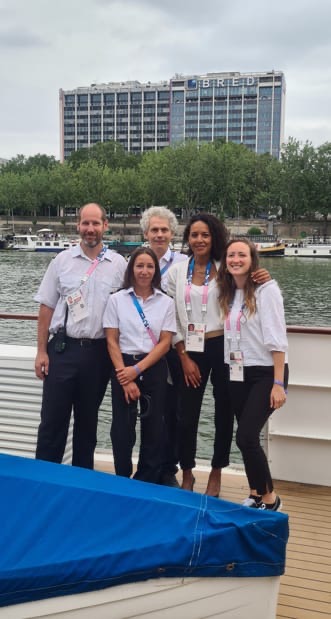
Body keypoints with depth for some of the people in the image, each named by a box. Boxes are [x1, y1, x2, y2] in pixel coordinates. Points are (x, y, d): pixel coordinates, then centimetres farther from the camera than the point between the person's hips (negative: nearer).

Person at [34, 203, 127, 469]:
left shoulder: (119, 264, 1)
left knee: (88, 419, 14)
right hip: (62, 349, 0)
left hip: (98, 352, 1)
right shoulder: (62, 260, 2)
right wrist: (42, 351, -1)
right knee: (52, 418, 2)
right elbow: (47, 307, 3)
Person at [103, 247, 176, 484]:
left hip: (154, 369, 1)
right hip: (123, 368, 0)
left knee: (153, 428, 7)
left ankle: (148, 483, 21)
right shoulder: (117, 299, 1)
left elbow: (165, 343, -3)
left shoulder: (166, 302, 2)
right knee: (122, 428, 2)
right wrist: (125, 378, -11)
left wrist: (137, 370, -13)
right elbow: (112, 341, -2)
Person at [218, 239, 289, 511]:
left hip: (265, 373, -6)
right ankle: (256, 495, 26)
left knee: (246, 437, -11)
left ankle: (270, 498, 7)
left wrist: (278, 383, -20)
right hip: (237, 374, 6)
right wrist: (229, 371, 3)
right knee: (247, 438, 10)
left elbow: (276, 339, -17)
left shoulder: (266, 289, -12)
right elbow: (230, 335, 10)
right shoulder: (228, 293, 9)